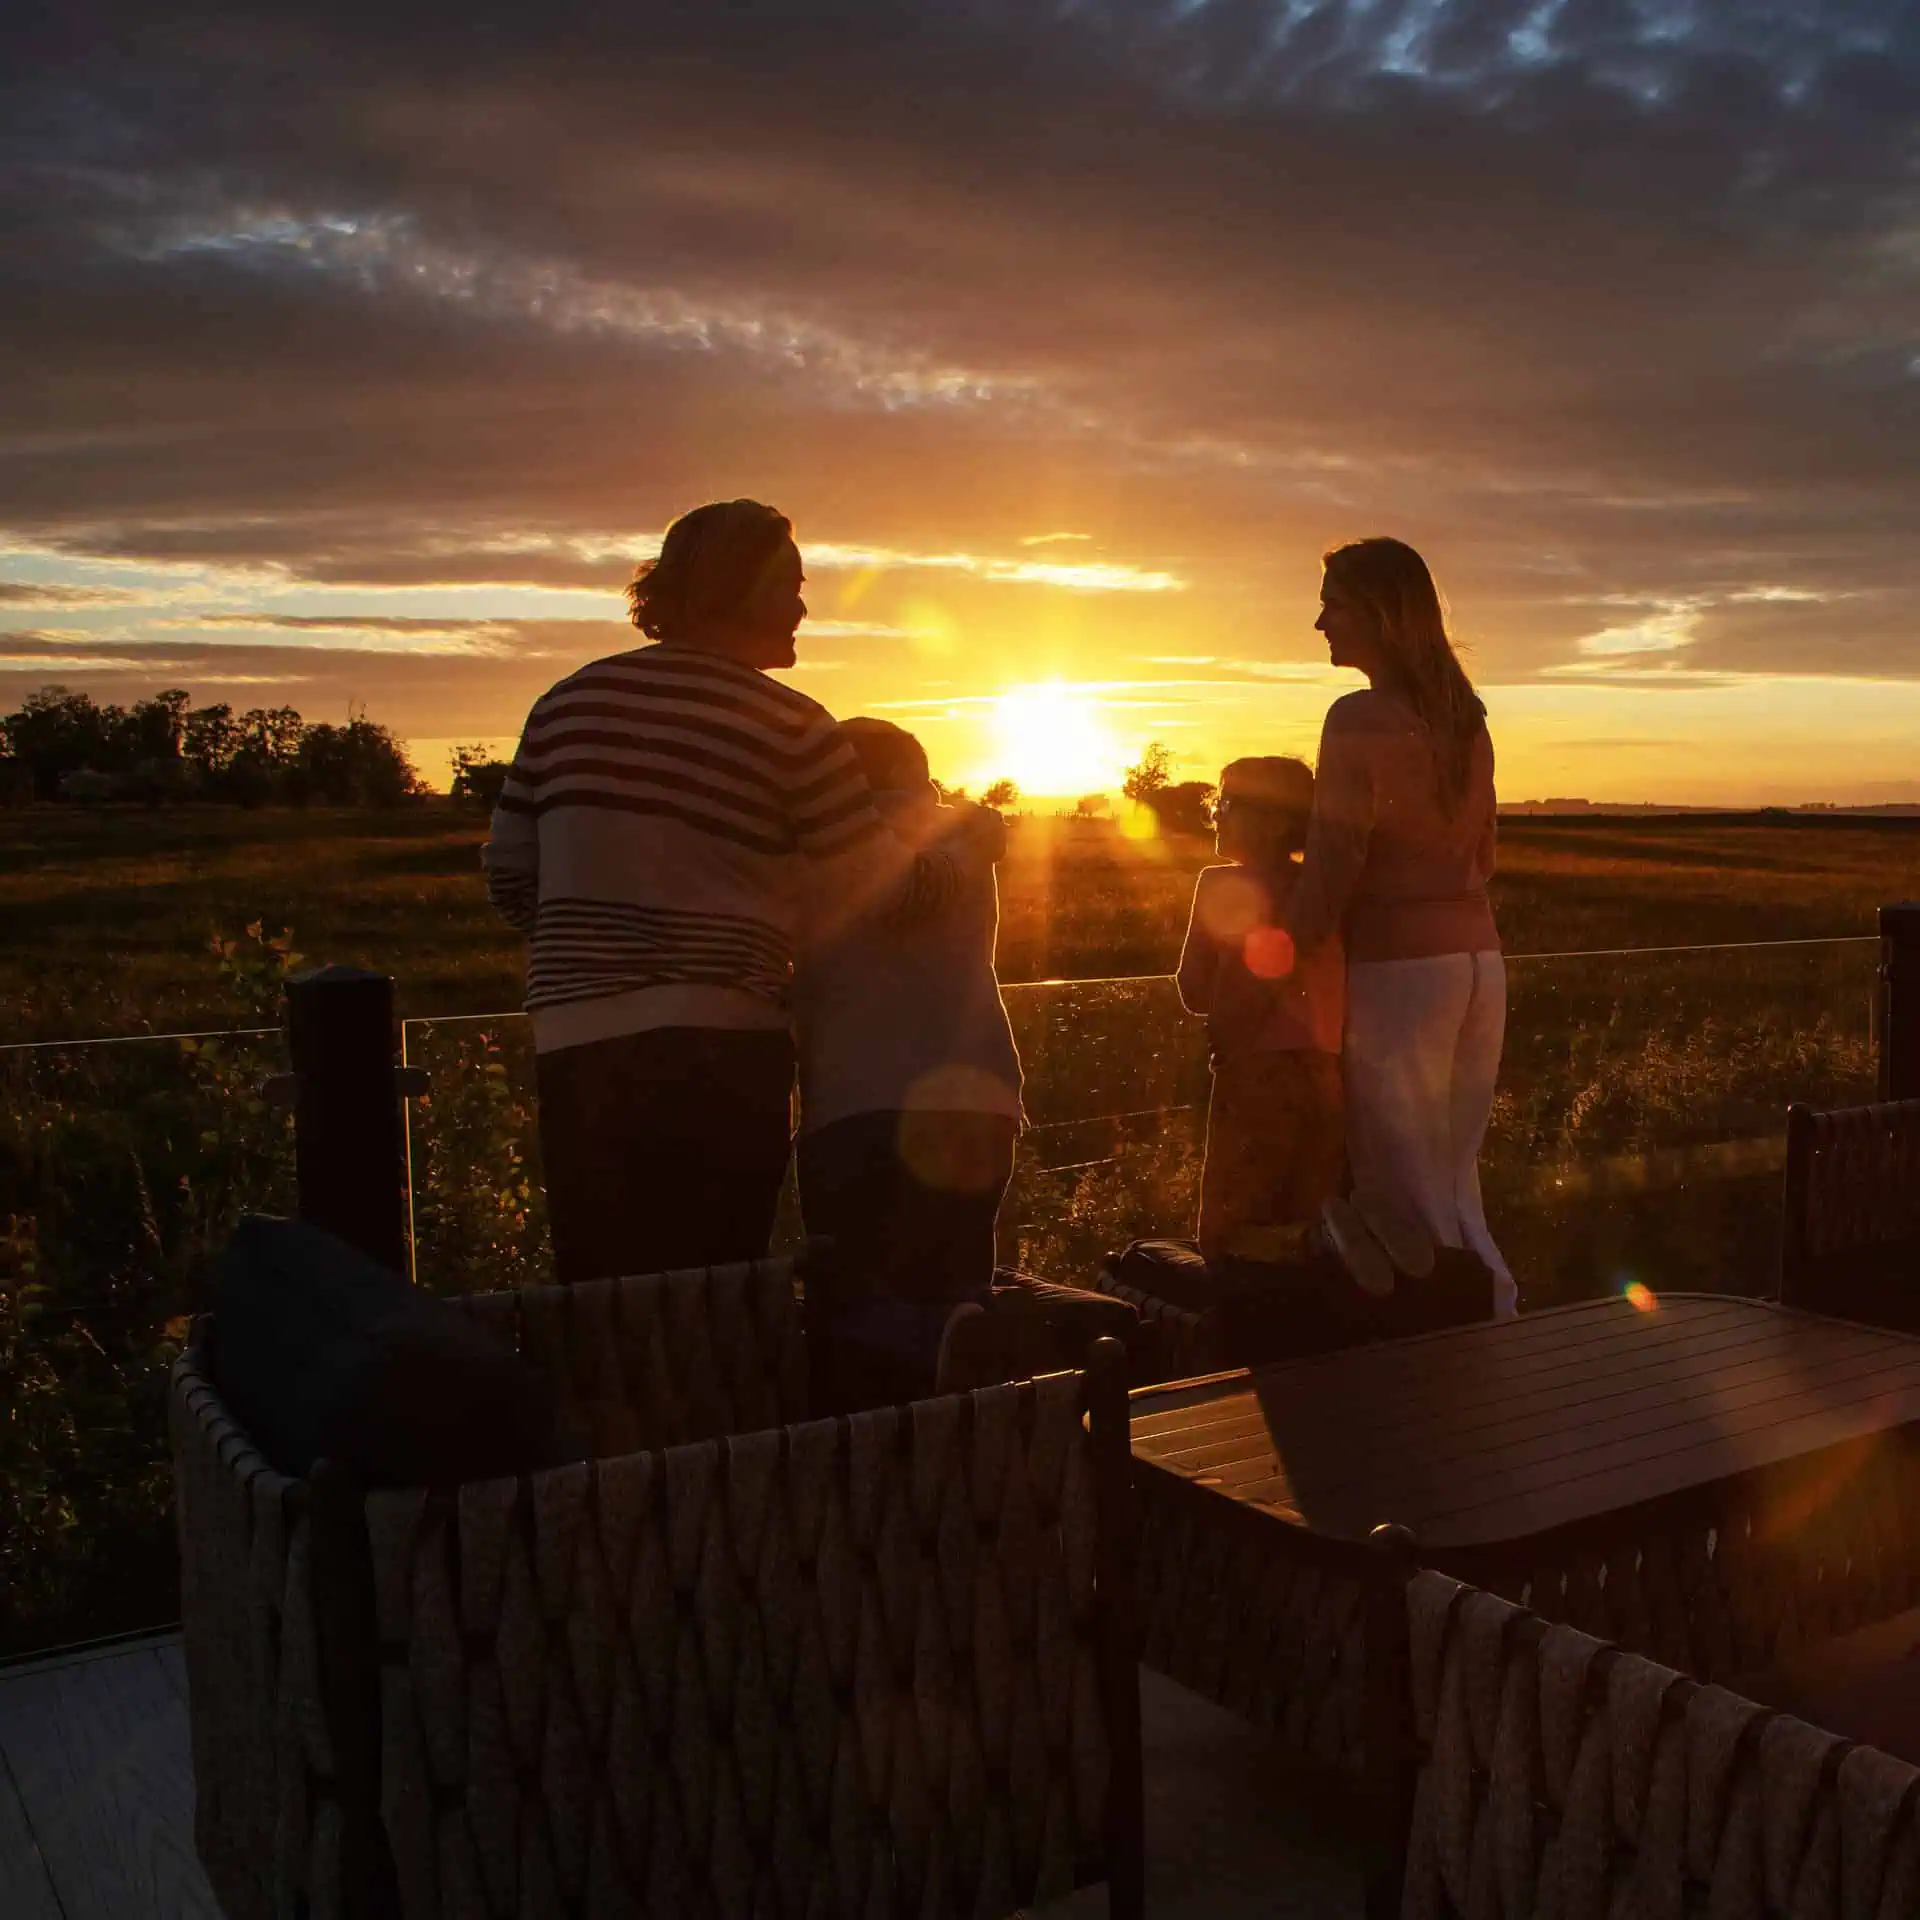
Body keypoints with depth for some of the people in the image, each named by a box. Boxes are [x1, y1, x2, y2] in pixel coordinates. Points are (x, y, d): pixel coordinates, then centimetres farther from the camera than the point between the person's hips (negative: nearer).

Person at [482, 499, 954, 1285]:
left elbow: (509, 873, 13)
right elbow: (884, 886, -4)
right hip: (721, 1049, -4)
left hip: (576, 1045, 4)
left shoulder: (567, 702, 9)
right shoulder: (787, 726, -5)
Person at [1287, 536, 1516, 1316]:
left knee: (1407, 1194, 2)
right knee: (1454, 1181, 17)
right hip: (1477, 958, 8)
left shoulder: (1360, 718, -12)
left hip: (1400, 966, -8)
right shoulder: (1463, 717, 12)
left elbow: (1331, 867, -15)